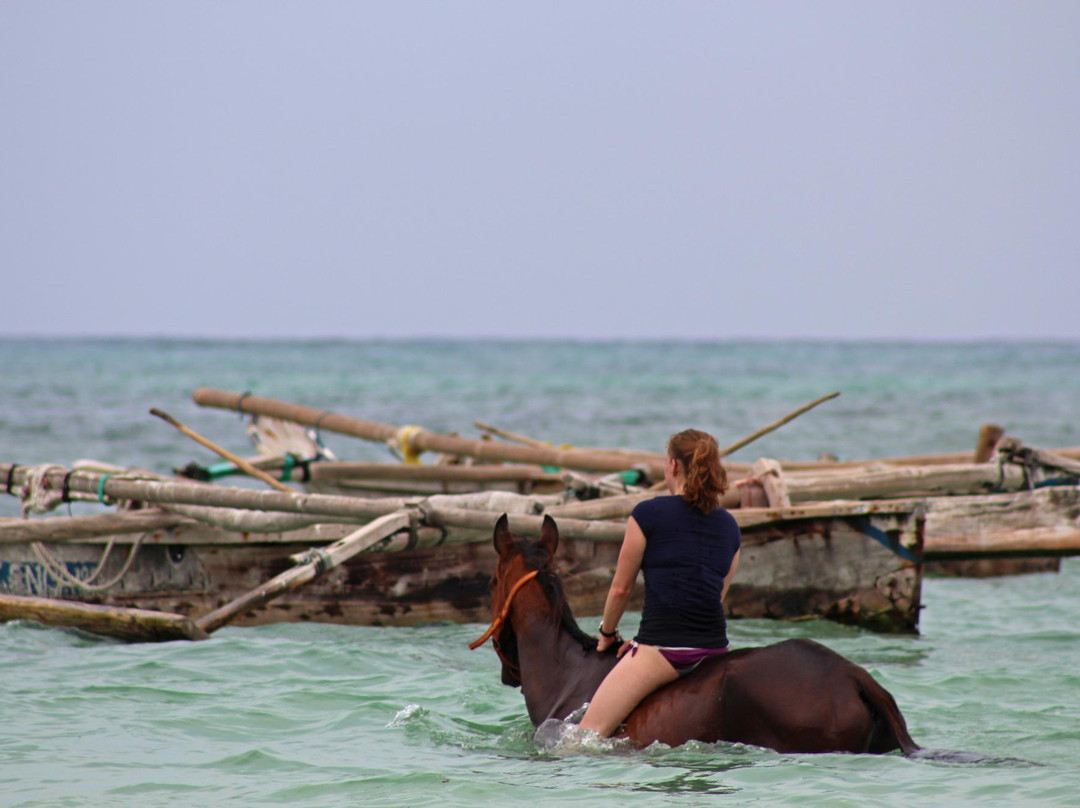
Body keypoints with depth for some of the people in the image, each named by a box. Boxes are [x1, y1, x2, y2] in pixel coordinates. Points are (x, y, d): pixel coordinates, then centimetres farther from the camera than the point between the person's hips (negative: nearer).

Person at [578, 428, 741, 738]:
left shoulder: (648, 514, 0)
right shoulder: (729, 526, 15)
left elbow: (621, 588, 6)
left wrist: (607, 634, 24)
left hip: (662, 649, -6)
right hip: (714, 648, 6)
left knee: (586, 736, -9)